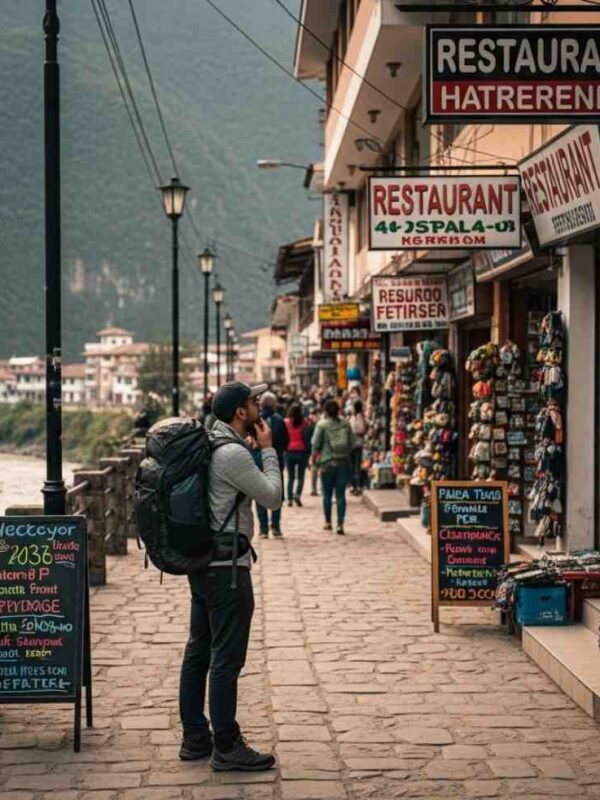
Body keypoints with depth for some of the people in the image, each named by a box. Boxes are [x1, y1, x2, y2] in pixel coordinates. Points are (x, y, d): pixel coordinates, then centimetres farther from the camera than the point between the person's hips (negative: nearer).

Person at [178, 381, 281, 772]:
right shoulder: (233, 454, -19)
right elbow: (273, 497, -12)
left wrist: (256, 448, 13)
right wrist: (268, 450, -3)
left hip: (202, 563, 10)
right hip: (227, 567, -10)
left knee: (199, 651, 14)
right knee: (227, 658, -4)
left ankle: (195, 738, 23)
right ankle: (226, 747, 3)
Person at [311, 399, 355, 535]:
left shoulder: (322, 424, -7)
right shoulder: (345, 423, 0)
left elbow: (316, 444, -6)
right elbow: (352, 442, 4)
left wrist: (315, 453, 12)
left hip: (328, 462, -2)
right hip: (344, 462, 2)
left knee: (327, 494, 12)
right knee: (341, 494, 3)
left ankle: (328, 522, 23)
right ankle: (340, 524, -5)